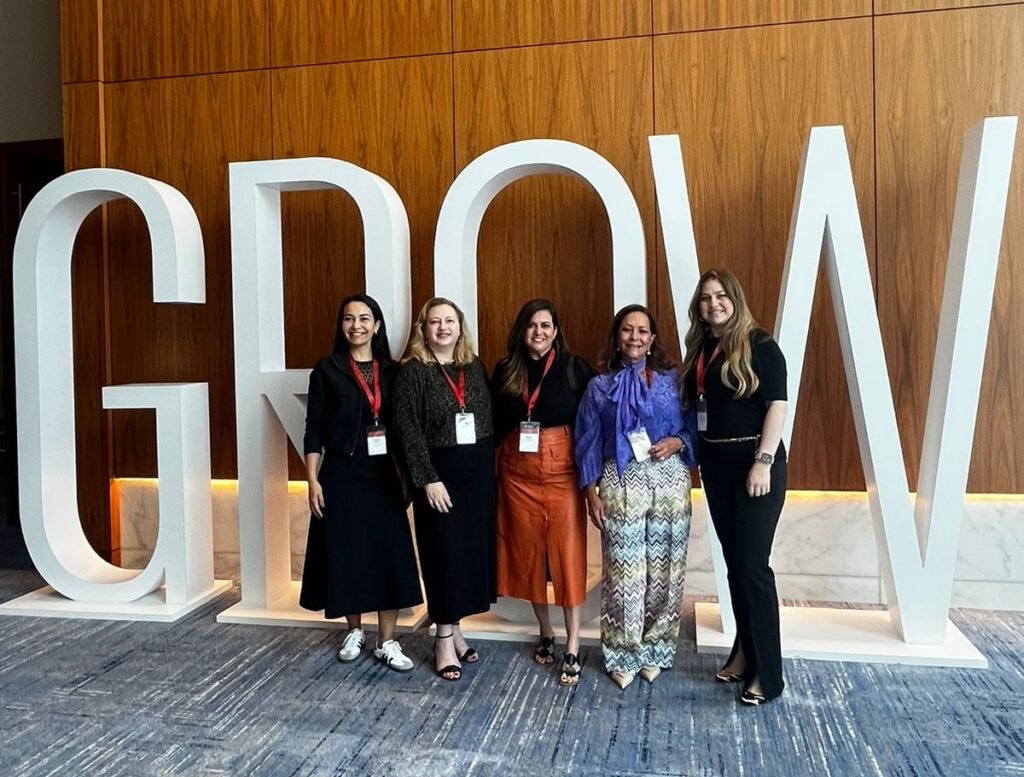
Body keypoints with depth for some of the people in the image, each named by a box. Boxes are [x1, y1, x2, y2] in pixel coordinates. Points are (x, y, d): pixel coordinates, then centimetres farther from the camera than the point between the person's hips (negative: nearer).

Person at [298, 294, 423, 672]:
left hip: (383, 474, 2)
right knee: (346, 552, 5)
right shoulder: (327, 369, -2)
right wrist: (313, 480, -8)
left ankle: (387, 641, 12)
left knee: (389, 553, 1)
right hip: (342, 474, -2)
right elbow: (314, 430, -3)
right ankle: (355, 632, 26)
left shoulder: (391, 371, 6)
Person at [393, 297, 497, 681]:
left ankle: (453, 629, 25)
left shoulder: (474, 367, 9)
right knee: (445, 552, 0)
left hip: (477, 471, 5)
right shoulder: (412, 371, -6)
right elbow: (409, 430, -12)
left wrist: (489, 468, 6)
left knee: (474, 548, 9)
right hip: (439, 473, -5)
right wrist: (428, 479, -17)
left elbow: (489, 419, 11)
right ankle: (444, 639, 14)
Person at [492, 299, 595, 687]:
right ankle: (545, 633, 28)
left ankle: (573, 650, 6)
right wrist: (493, 465, 0)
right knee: (528, 553, 10)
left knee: (568, 554, -2)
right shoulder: (505, 370, 6)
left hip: (562, 470, -3)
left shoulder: (574, 367, -3)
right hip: (517, 472, 3)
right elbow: (495, 424, 9)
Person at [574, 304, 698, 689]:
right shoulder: (600, 386, 5)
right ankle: (623, 654, 16)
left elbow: (695, 429, 9)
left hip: (669, 481, 1)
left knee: (664, 568, 5)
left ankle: (655, 649, 23)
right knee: (624, 570, 0)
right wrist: (591, 492, -1)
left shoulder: (673, 380, 6)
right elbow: (589, 442, 5)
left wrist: (678, 443, -12)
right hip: (621, 484, -1)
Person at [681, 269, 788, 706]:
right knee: (733, 561, 13)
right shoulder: (699, 349, 10)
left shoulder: (759, 345, -8)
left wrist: (764, 462, -18)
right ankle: (744, 653, 25)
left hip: (755, 461, -6)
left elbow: (777, 406, -13)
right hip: (715, 464, 6)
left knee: (753, 563, -6)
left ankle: (768, 673, 4)